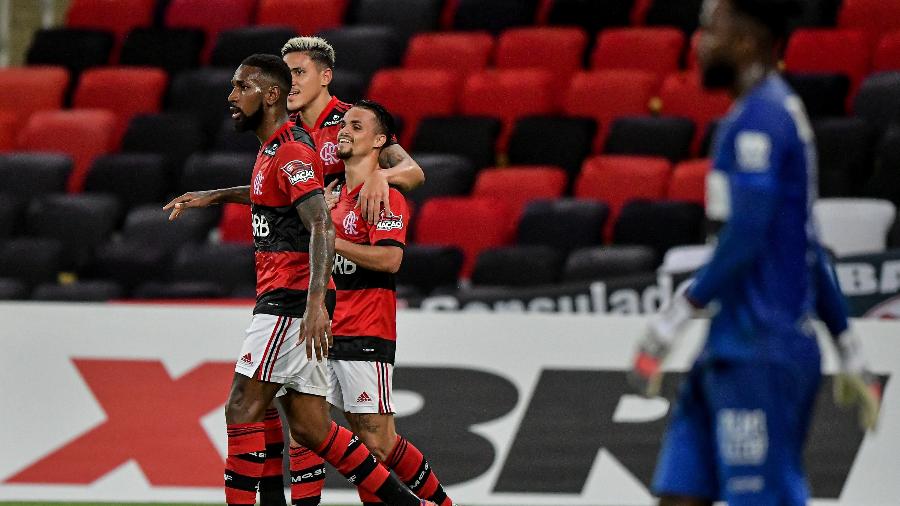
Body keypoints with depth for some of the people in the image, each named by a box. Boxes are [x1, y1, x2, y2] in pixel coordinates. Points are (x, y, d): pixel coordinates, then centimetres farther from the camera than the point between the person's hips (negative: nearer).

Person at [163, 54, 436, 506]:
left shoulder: (291, 151, -14)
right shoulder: (272, 149, 17)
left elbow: (321, 227, -25)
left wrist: (315, 303, -36)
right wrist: (214, 197, 41)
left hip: (290, 300, -10)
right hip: (287, 298, 10)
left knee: (242, 408, -10)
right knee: (309, 427, 8)